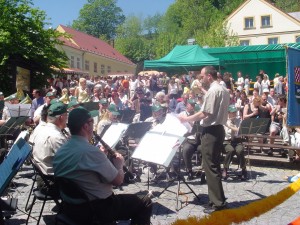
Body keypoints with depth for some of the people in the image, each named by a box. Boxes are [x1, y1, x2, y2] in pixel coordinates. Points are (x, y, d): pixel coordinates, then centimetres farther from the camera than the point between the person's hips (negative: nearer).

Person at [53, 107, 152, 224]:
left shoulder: (60, 151, -1)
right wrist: (119, 164, 2)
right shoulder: (91, 151, -26)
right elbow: (118, 180, -17)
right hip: (98, 210, -8)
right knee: (145, 202, 8)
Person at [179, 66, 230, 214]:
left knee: (210, 166, -4)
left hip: (210, 131, -10)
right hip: (219, 128, 10)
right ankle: (218, 199, 22)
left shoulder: (212, 91, -16)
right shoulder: (223, 90, 15)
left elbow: (204, 113, -19)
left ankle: (217, 202, 1)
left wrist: (186, 119, -10)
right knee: (214, 165, 15)